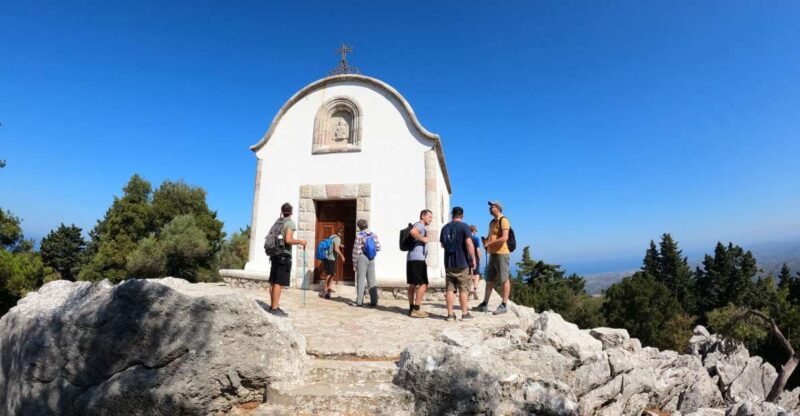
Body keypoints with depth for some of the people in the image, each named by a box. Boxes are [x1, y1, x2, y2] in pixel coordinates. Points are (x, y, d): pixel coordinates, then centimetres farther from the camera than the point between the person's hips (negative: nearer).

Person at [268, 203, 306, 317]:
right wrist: (300, 242, -6)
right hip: (284, 255, -8)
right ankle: (275, 308, -7)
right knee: (279, 283, -7)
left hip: (275, 254, 8)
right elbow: (288, 240, -20)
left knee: (273, 282, 11)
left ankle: (273, 305, 20)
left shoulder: (278, 221, 12)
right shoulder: (290, 223, -10)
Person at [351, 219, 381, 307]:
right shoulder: (373, 235, 4)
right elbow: (378, 247, 2)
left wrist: (354, 263, -3)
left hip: (362, 258, -4)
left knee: (361, 280, 2)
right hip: (371, 259, 4)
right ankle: (374, 301, 10)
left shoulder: (359, 235, -8)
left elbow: (356, 250, -8)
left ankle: (359, 301, 4)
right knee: (372, 280, 8)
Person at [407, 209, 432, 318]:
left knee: (412, 284, 12)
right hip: (417, 259, -10)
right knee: (423, 284, -8)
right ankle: (416, 310, -7)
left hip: (411, 258, 10)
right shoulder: (420, 225, -8)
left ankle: (412, 308, 17)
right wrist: (422, 239, -18)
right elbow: (413, 232, -30)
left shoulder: (420, 227, 23)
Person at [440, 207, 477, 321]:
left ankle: (450, 314, 8)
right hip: (462, 263, -4)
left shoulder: (445, 227, 8)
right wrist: (473, 259, -9)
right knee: (463, 289, 4)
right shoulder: (464, 226, -8)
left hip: (448, 263, 4)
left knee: (450, 289, 6)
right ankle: (465, 314, 8)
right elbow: (469, 244, -16)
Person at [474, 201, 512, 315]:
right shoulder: (492, 222, 19)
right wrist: (486, 240, 5)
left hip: (501, 253, -9)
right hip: (492, 254, 9)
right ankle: (484, 304, 18)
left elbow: (504, 238, -21)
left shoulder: (503, 220, -9)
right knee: (489, 280, 12)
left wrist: (489, 243, -16)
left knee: (504, 279, -2)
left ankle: (504, 305, 3)